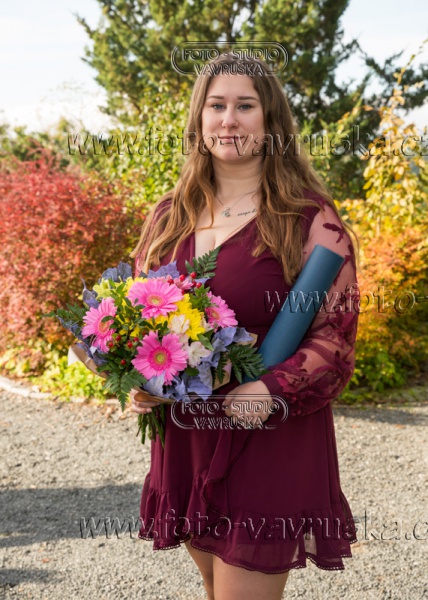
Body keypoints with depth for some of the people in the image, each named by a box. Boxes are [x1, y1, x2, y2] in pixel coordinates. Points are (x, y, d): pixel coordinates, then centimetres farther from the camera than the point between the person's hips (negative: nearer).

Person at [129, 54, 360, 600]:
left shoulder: (310, 219, -8)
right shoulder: (169, 217, 7)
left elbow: (335, 336, -10)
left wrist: (271, 391, -24)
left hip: (271, 444, -5)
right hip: (183, 440, 5)